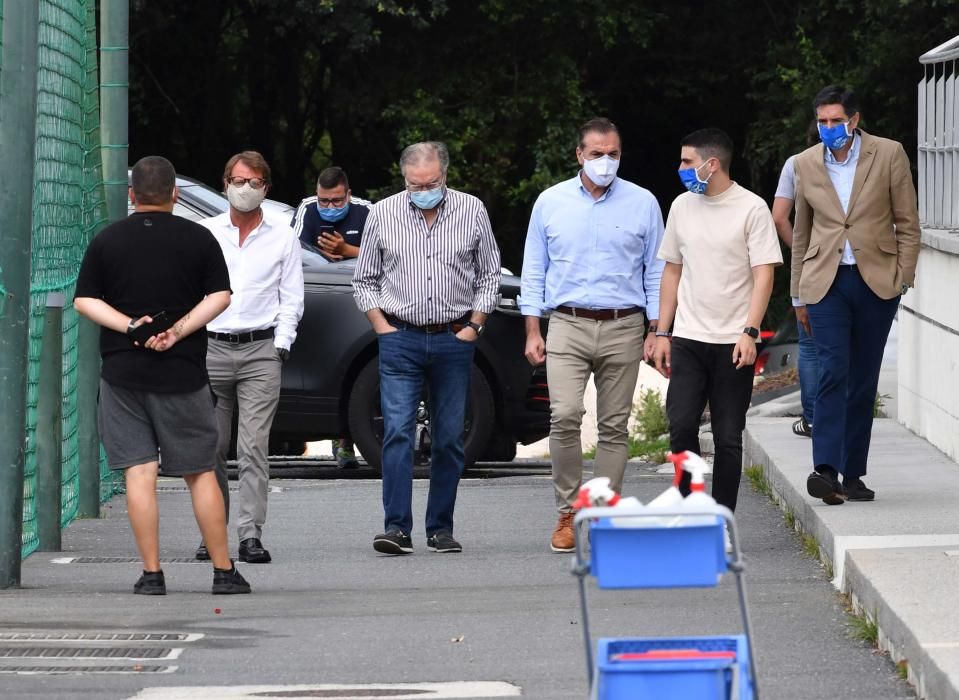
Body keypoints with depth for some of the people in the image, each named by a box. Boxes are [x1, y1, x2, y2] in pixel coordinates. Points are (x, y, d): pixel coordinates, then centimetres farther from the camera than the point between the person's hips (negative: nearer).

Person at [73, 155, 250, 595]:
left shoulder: (107, 240, 3)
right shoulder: (198, 238, 1)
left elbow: (84, 301, -1)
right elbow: (220, 296, -5)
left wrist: (129, 326, -10)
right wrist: (179, 331, -9)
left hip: (122, 373, 0)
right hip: (183, 373, 0)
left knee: (139, 473, 0)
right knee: (200, 473, 8)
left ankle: (152, 574, -4)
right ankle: (224, 572, 8)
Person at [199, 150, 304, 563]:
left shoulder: (282, 237, 9)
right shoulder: (206, 233, 11)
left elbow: (291, 299, 9)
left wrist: (280, 345, -3)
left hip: (261, 349, -2)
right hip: (211, 348, 2)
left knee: (254, 447, -10)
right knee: (210, 447, 3)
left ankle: (251, 533, -13)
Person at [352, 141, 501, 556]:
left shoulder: (472, 211, 3)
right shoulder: (382, 215, 3)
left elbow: (489, 274, 11)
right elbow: (364, 280, 10)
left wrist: (474, 326, 1)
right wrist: (383, 328, 0)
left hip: (455, 340, 1)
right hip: (400, 340, -1)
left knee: (449, 439, 4)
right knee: (397, 431, -12)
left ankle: (441, 529, 11)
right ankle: (397, 528, -15)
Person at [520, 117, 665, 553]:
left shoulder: (642, 204, 5)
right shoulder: (551, 203, 7)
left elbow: (656, 271, 8)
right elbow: (534, 271, 10)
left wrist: (658, 330, 1)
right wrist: (532, 331, 3)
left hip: (623, 328, 1)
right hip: (567, 325, 0)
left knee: (614, 427, 2)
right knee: (564, 417, -15)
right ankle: (567, 513, -4)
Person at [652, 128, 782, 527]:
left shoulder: (751, 209, -5)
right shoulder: (682, 206, 10)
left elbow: (764, 276, -7)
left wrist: (749, 333, -16)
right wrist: (662, 334, 12)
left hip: (732, 343, -3)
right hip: (687, 339, 4)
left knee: (728, 437, 1)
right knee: (681, 426, -8)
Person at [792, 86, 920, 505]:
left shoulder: (889, 155, -1)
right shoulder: (806, 164, 7)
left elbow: (908, 223, 4)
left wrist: (903, 278, -4)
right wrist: (799, 296, 14)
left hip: (876, 281, 0)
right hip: (826, 282, 0)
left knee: (863, 380, 5)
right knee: (833, 372, -14)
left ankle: (853, 474, 11)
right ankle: (826, 470, -22)